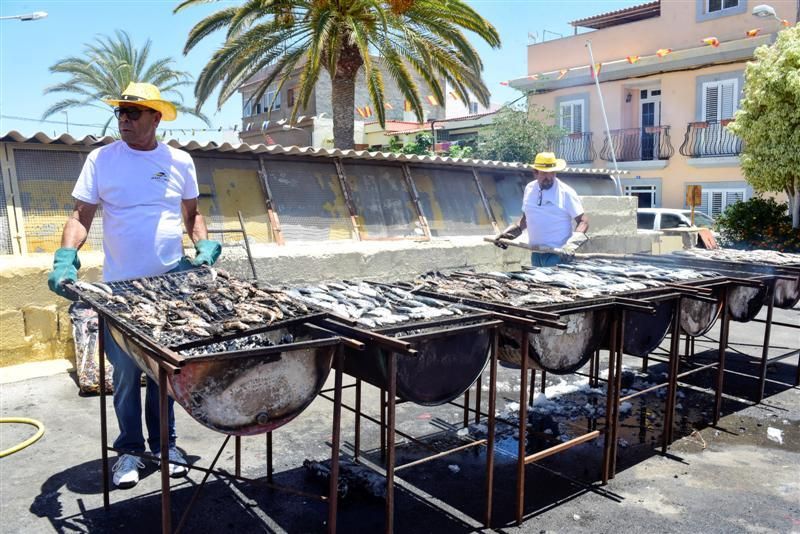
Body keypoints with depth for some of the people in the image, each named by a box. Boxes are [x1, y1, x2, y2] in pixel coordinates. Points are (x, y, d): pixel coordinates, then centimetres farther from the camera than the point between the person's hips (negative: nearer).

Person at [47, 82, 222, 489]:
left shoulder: (180, 161, 4)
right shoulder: (101, 159, -1)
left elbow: (192, 214, 14)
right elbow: (80, 217, -2)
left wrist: (205, 245, -4)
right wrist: (65, 260, -18)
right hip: (120, 287, -1)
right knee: (126, 371, 6)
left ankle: (164, 442, 27)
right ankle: (130, 447, 23)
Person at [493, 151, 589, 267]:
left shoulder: (566, 192, -8)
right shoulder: (529, 189, 7)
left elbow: (583, 221, -8)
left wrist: (572, 243, -24)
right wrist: (507, 232, 9)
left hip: (559, 254, -5)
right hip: (536, 254, 5)